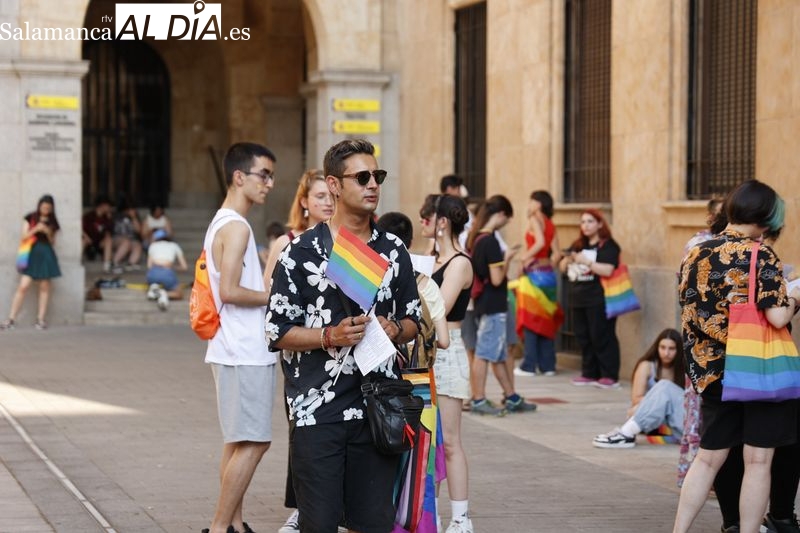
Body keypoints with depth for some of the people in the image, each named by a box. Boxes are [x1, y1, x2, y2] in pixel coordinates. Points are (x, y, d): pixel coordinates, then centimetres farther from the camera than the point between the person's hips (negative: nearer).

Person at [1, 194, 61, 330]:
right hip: (31, 253, -3)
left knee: (44, 287, 1)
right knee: (23, 286, -10)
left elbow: (52, 242, 13)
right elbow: (23, 237, -1)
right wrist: (35, 229, -16)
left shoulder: (52, 222, 10)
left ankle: (41, 319, 8)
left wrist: (48, 233, -7)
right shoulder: (30, 218, 3)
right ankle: (11, 319, -9)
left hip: (46, 254, 3)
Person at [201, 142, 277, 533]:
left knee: (238, 442, 13)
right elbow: (230, 290, -22)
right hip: (245, 352, -10)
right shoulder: (236, 227, -15)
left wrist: (270, 294, 13)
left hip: (234, 350, 10)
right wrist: (275, 296, -11)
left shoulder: (220, 224, 16)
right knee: (253, 442, -8)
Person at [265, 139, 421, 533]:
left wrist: (394, 329, -4)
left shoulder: (393, 252, 10)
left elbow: (413, 321, 18)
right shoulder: (301, 252, -2)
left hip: (377, 408, 3)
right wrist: (330, 337, -17)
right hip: (316, 409, -3)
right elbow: (277, 332, -3)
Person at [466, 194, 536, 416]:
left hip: (483, 303, 10)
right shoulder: (490, 241, -18)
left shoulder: (475, 238, 9)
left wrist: (503, 257, 14)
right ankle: (478, 400, 1)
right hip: (493, 306, -10)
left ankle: (512, 398, 23)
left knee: (499, 354, 15)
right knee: (484, 354, -4)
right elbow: (496, 279, -20)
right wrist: (507, 259, -6)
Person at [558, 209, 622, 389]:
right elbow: (562, 267, 18)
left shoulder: (608, 245, -6)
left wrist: (586, 261, -21)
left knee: (601, 337, -7)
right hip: (579, 299, 8)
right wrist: (568, 260, -3)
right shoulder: (578, 245, 17)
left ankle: (610, 376, -3)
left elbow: (607, 270, -19)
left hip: (599, 301, -8)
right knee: (583, 337, 9)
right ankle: (589, 374, 17)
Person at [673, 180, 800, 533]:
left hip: (712, 371, 5)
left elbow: (689, 314, 12)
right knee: (758, 462, 3)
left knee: (708, 457, 14)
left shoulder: (696, 255, 5)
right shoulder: (761, 256, -13)